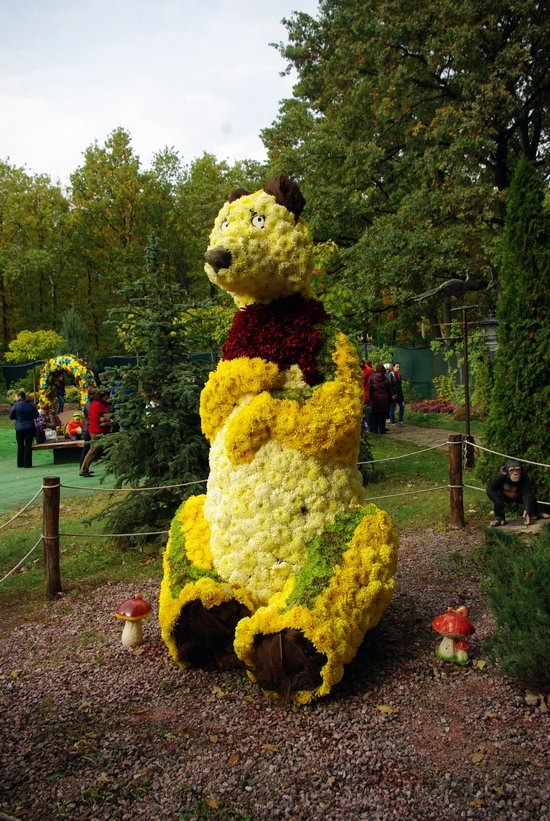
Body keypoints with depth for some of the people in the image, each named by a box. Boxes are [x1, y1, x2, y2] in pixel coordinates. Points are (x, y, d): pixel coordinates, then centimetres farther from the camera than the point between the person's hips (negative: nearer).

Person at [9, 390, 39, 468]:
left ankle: (20, 463, 15)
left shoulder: (15, 405, -9)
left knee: (20, 446, 11)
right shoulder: (31, 405, -2)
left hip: (19, 428, -1)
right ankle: (27, 463, 2)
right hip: (30, 428, 1)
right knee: (28, 445, 5)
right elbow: (36, 415, 7)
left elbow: (11, 416, -3)